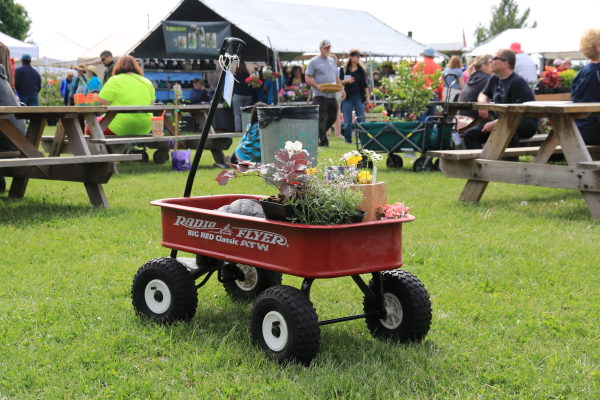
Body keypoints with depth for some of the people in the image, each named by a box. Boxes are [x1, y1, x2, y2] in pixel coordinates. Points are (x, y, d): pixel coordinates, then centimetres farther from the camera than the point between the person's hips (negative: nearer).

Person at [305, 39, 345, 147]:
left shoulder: (332, 61, 18)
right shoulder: (314, 61, -2)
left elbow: (336, 77, 23)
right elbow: (308, 79, -6)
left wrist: (342, 89, 9)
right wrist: (317, 86, -22)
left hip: (332, 95, 7)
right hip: (320, 95, -7)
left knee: (333, 117, 9)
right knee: (322, 119, -6)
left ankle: (317, 135, 24)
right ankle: (323, 142, -1)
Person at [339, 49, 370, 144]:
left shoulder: (361, 69, 7)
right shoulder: (344, 69, 2)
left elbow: (365, 84, 9)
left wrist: (367, 98, 5)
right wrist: (346, 81, -17)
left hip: (359, 96, 1)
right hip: (347, 97, -1)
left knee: (361, 119, -2)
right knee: (347, 120, 1)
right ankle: (348, 139, 8)